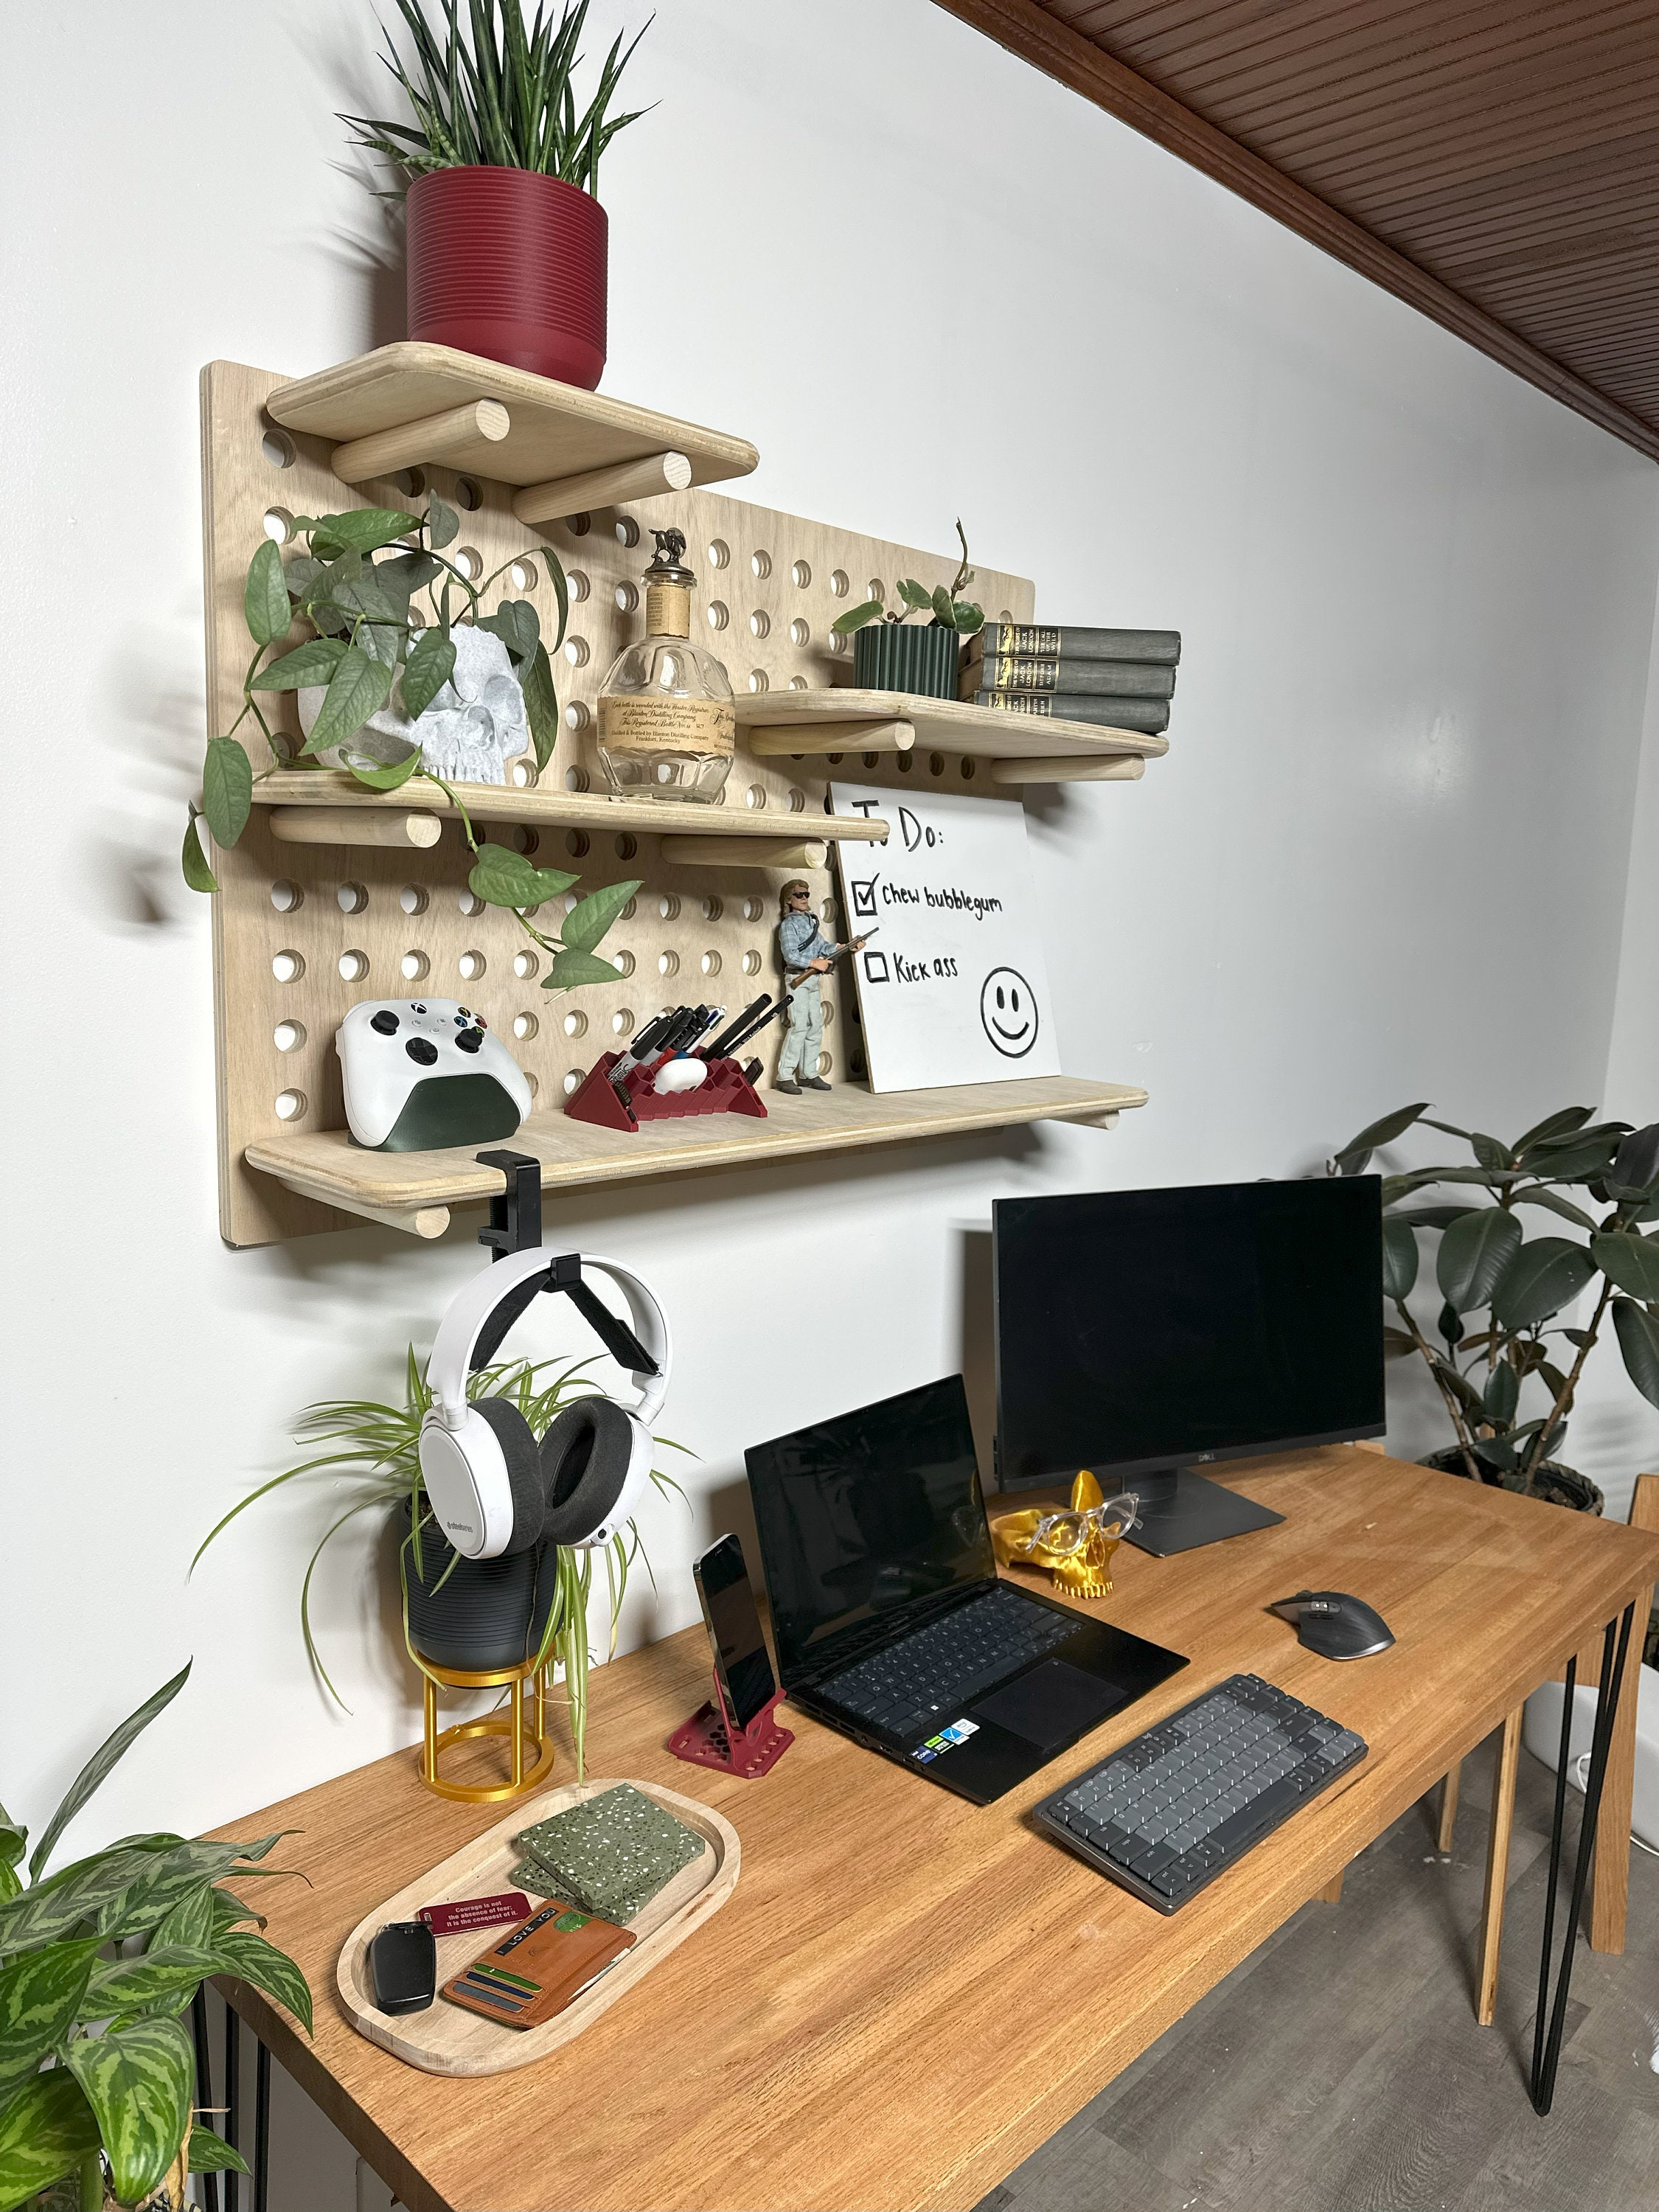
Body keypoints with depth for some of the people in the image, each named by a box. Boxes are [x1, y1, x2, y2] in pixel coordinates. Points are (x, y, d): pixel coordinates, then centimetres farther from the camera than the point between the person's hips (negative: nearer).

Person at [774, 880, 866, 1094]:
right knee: (799, 1027, -13)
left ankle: (808, 1074, 15)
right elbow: (790, 955, -16)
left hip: (813, 979, 8)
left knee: (815, 1027, 8)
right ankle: (784, 1077, -10)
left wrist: (849, 947, -1)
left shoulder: (811, 921, 16)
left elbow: (824, 946, 11)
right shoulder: (789, 924, -7)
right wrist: (815, 963, -16)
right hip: (797, 979, -8)